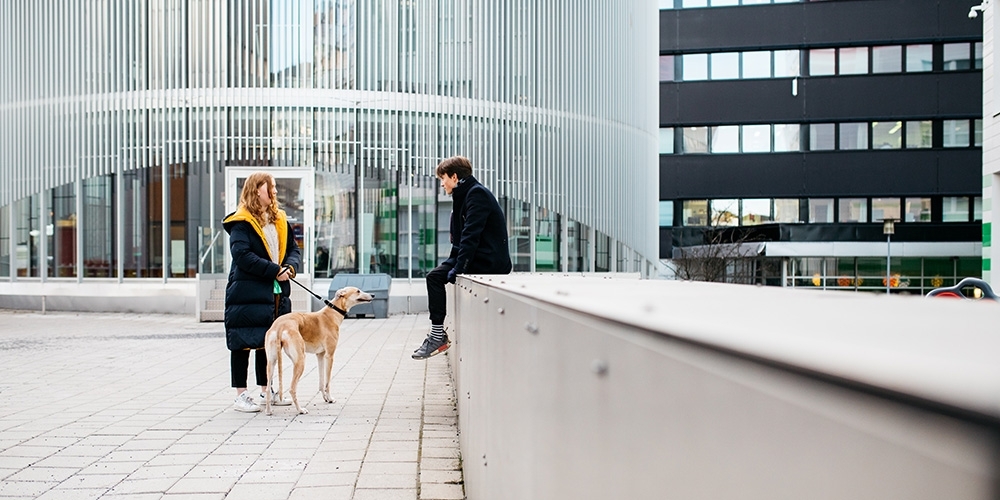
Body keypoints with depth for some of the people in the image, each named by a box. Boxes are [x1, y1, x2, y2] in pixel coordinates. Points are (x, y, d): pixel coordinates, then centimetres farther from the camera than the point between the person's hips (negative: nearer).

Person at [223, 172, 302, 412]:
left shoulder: (280, 220, 15)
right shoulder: (241, 222, -7)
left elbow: (293, 249, 14)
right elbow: (242, 255, -18)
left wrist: (290, 267, -7)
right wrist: (275, 270, -18)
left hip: (277, 293, 7)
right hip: (247, 294, -7)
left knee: (269, 342, 13)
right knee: (243, 343, -1)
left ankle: (266, 391, 23)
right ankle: (241, 395, 6)